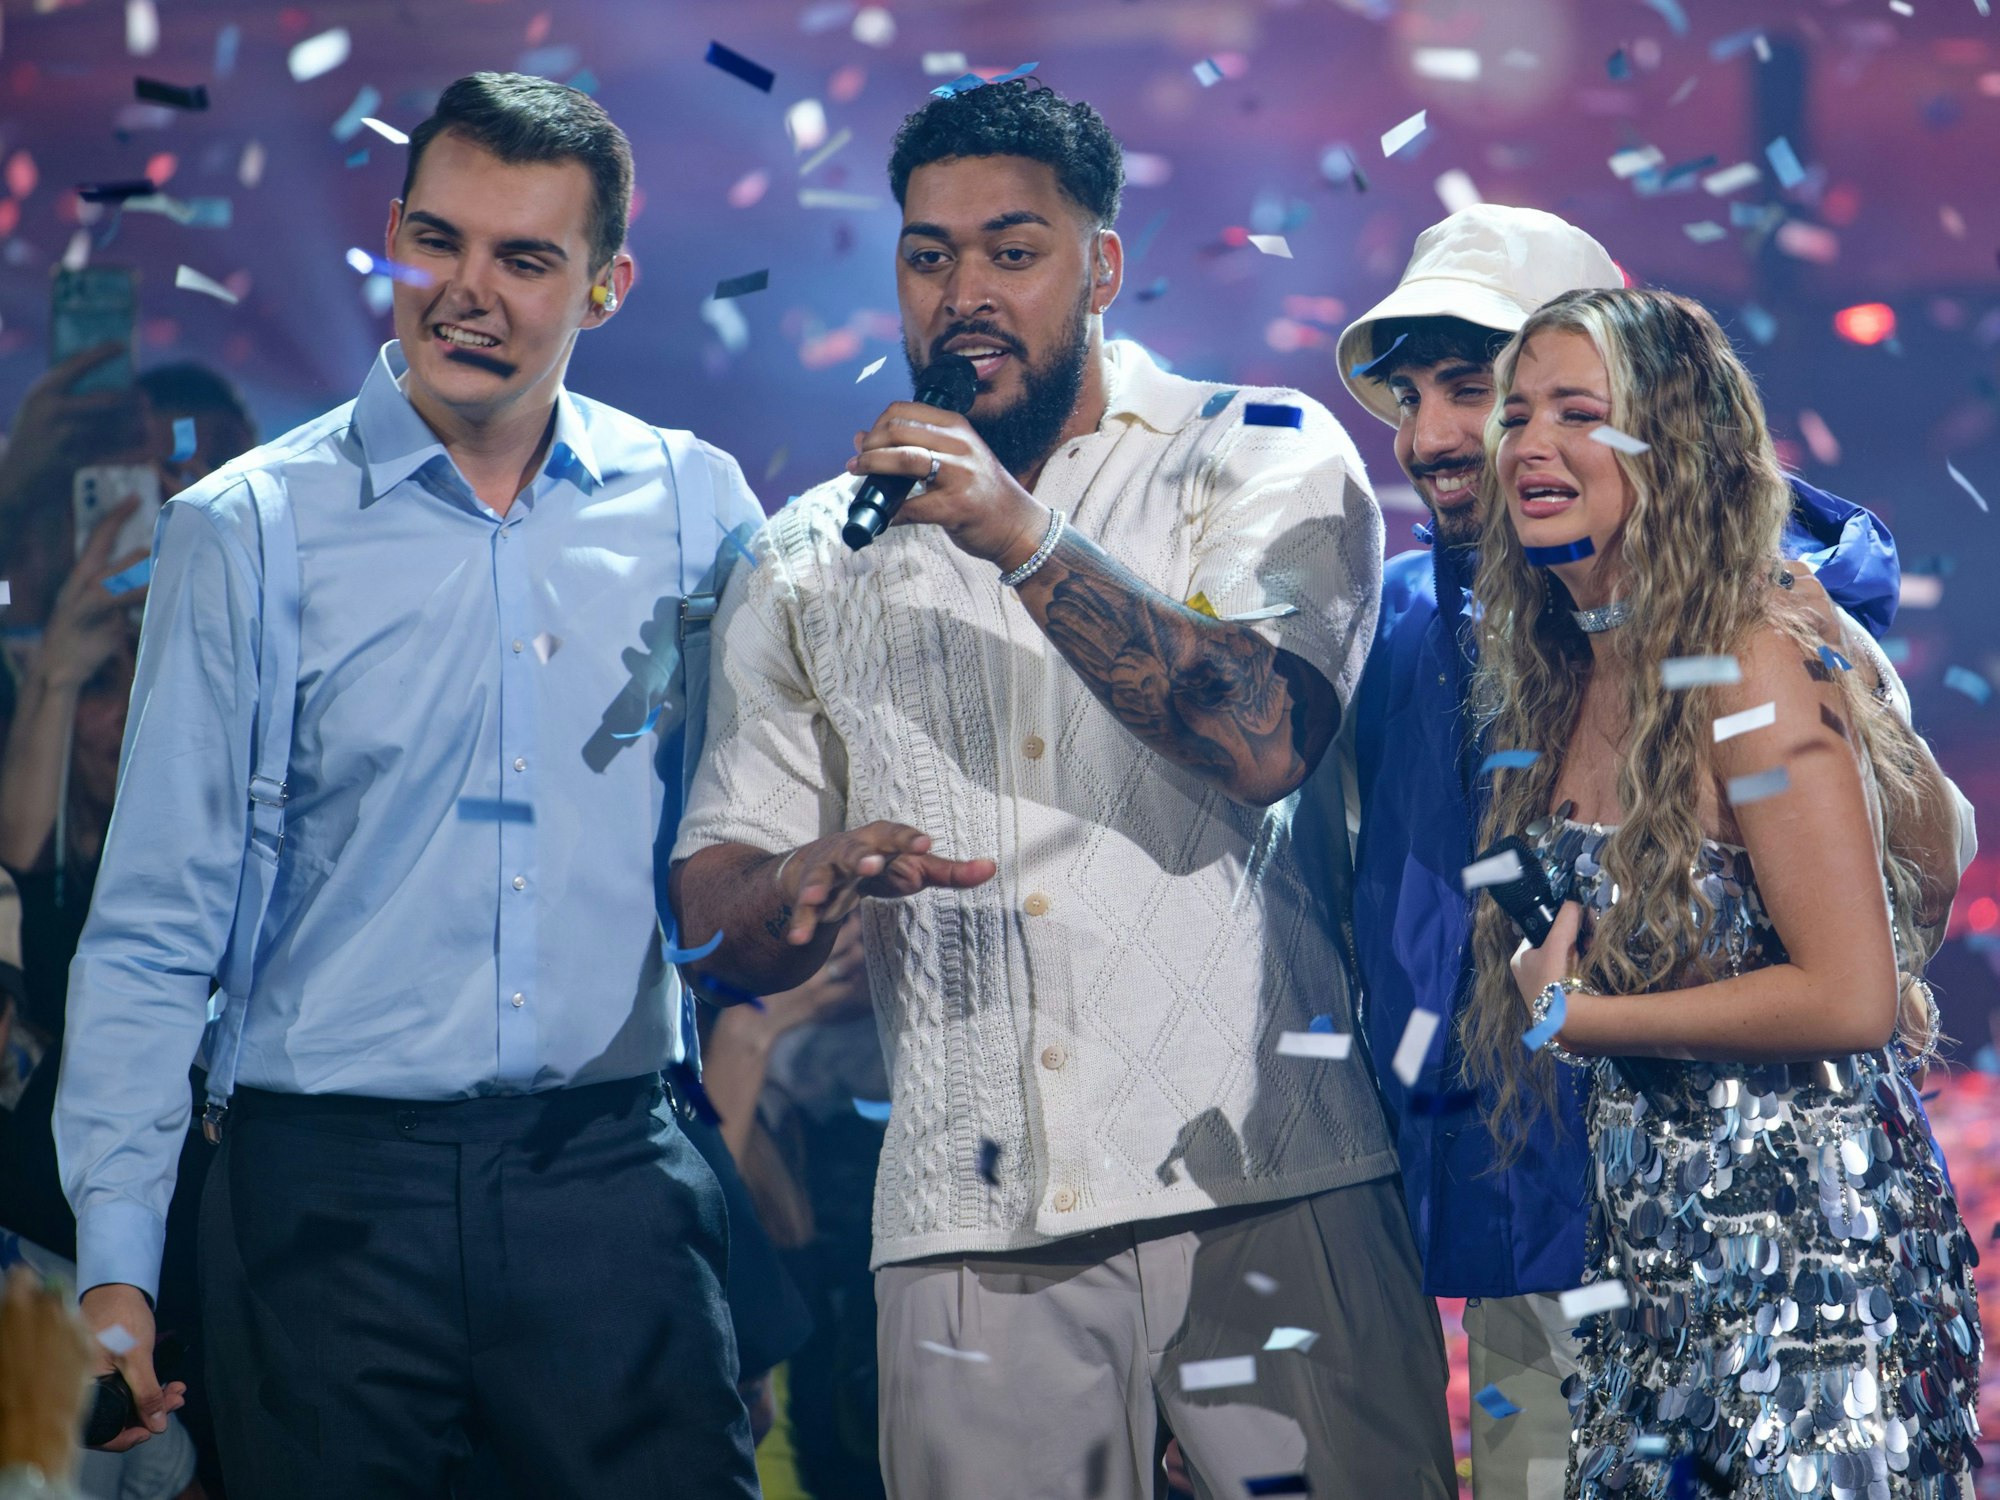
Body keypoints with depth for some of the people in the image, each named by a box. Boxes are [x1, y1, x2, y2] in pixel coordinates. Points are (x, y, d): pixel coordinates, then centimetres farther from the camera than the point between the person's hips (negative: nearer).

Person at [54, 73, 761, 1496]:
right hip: (332, 1186, -1)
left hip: (614, 1175, 2)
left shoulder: (695, 507, 7)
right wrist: (114, 1260, -5)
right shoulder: (248, 531, 1)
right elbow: (156, 928, 2)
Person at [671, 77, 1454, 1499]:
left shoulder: (1263, 461, 5)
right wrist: (806, 884, -12)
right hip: (974, 1227, 2)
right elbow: (716, 924, 11)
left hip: (1269, 1185, -2)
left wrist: (1028, 542, -19)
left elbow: (1268, 739, -13)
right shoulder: (812, 565, 13)